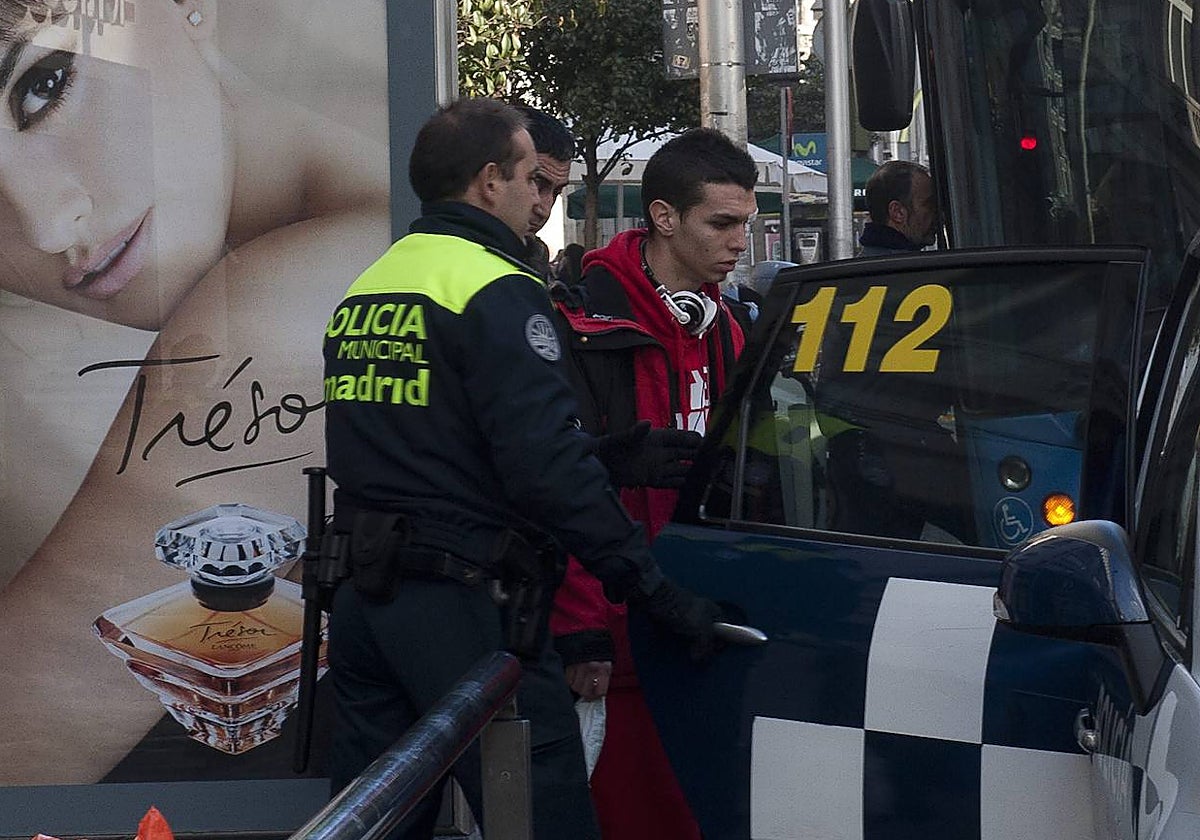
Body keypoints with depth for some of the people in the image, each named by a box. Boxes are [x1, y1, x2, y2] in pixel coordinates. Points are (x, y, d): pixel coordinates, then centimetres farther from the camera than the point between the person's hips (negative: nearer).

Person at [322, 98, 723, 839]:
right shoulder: (496, 291, -12)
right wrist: (653, 588, -18)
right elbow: (552, 465, -21)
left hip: (363, 596, 9)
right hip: (464, 606, -9)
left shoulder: (363, 290, 15)